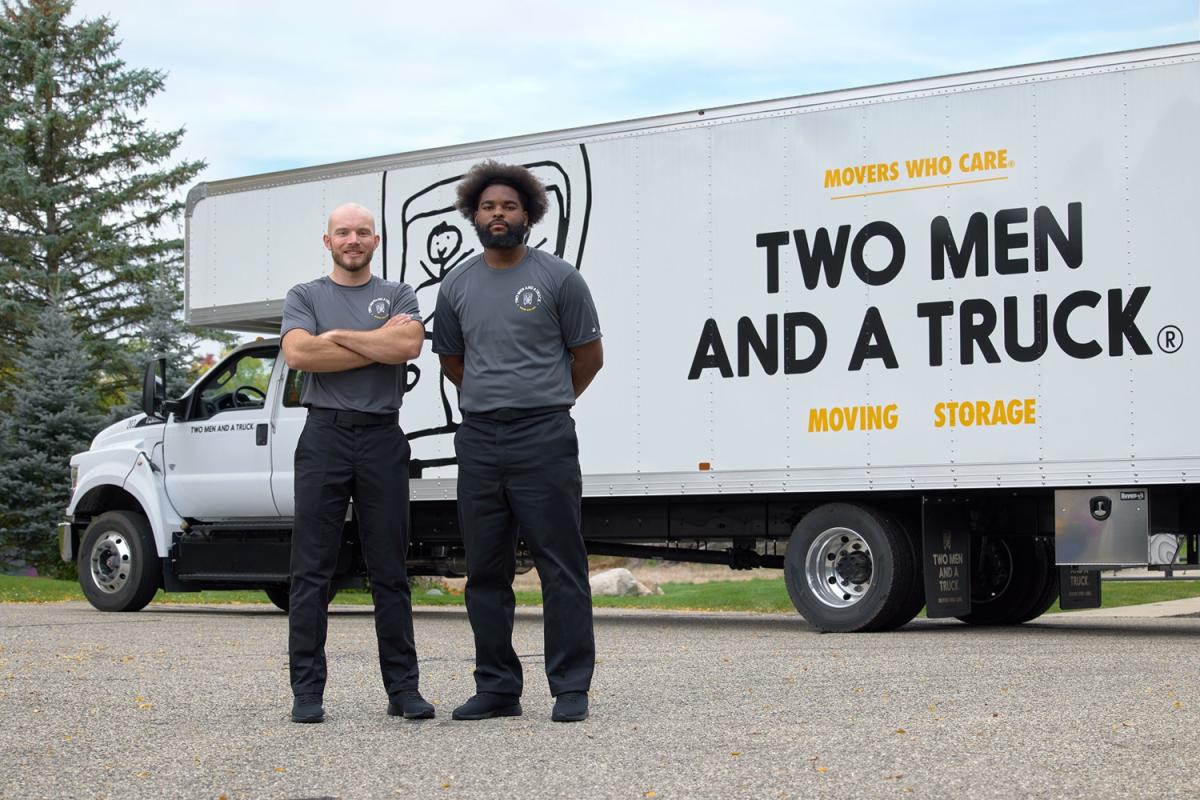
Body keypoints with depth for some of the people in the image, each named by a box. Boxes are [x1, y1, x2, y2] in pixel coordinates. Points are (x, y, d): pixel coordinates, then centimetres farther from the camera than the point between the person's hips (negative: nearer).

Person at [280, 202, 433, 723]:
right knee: (311, 571, -2)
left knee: (390, 572, 4)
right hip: (324, 434, -1)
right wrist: (379, 342, -6)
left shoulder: (398, 295, 12)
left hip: (382, 439, 1)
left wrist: (337, 336, -5)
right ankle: (307, 690, 2)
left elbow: (409, 345, -9)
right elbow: (298, 354, -9)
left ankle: (402, 687, 8)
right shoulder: (305, 297, 11)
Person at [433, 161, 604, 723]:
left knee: (561, 567, -3)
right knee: (485, 572, 8)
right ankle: (496, 687, 16)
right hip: (479, 440, 5)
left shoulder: (558, 278, -1)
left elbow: (588, 356, 5)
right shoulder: (457, 286, 11)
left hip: (543, 438, -4)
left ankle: (571, 688, 1)